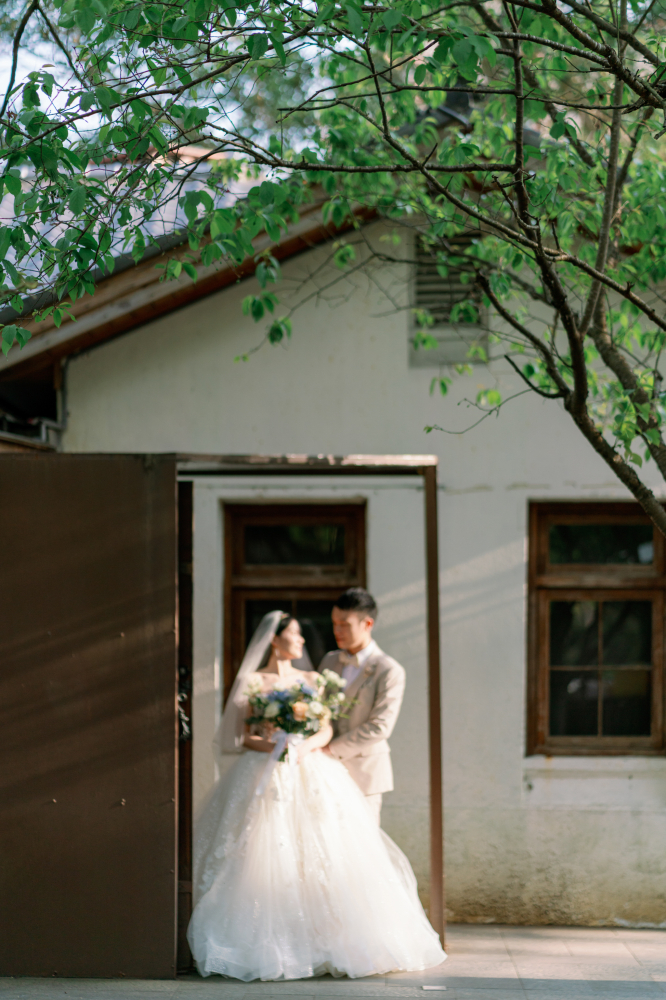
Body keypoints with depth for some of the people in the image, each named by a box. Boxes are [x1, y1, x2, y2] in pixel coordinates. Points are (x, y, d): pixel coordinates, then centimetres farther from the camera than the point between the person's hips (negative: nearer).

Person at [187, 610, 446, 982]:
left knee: (322, 860, -6)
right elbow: (242, 736, 1)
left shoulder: (311, 681, 15)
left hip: (312, 778, 3)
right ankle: (265, 946, -9)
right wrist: (272, 747, -17)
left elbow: (326, 730, 6)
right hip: (265, 779, -3)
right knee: (264, 863, -11)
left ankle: (322, 941, -4)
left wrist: (304, 747, -14)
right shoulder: (251, 681, 5)